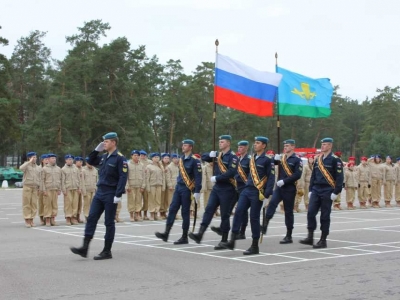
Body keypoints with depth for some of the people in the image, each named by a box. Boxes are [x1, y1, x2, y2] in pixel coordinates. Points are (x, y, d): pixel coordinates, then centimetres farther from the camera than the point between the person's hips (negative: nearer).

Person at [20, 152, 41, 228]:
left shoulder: (38, 168, 13)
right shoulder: (26, 165, 2)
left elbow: (39, 179, 13)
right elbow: (21, 168, -23)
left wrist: (39, 189, 8)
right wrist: (29, 162, -19)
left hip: (35, 188, 3)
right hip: (27, 187, -3)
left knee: (34, 204, 1)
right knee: (26, 204, -2)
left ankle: (31, 220, 8)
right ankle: (27, 220, 2)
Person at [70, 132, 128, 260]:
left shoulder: (120, 158, -11)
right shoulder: (104, 157, 12)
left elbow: (123, 177, -17)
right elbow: (90, 162, 26)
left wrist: (118, 195, -22)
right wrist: (97, 150, 11)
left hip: (110, 195, -7)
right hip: (100, 192, 8)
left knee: (109, 222, 1)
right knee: (91, 218, 1)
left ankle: (107, 251, 9)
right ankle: (84, 248, 0)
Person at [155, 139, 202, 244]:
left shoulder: (195, 161, -11)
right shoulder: (181, 159, 12)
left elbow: (198, 177, -14)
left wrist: (197, 192, -18)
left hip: (187, 189, -7)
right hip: (178, 187, 7)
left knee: (185, 213, -1)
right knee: (172, 209, 0)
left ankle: (184, 237, 7)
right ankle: (166, 233, -1)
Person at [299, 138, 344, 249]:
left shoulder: (335, 160, -6)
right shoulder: (317, 160, 13)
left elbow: (339, 177, -10)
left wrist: (336, 192, -14)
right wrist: (310, 190, 11)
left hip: (327, 192, -5)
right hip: (316, 190, 5)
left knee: (325, 216, 0)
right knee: (310, 213, -4)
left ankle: (323, 240, 7)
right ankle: (310, 237, 2)